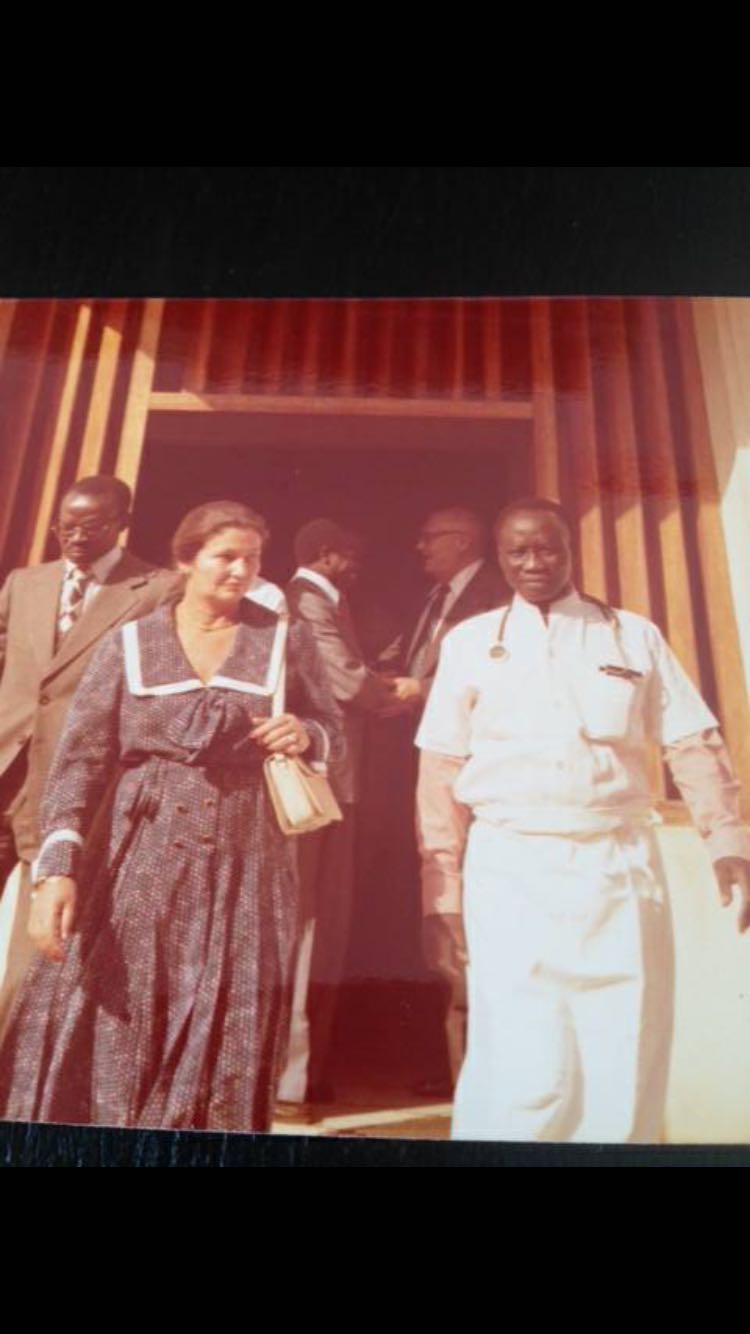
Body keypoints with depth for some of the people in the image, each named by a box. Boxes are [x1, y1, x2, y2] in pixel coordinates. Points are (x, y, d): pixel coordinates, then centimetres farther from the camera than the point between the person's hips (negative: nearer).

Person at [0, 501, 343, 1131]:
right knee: (107, 1040, 4)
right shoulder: (130, 642, 3)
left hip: (244, 862, 0)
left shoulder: (289, 639, 5)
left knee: (222, 1045, 5)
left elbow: (333, 734, 14)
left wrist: (306, 734, -11)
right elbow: (81, 756, -3)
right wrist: (58, 866, -15)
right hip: (140, 858, 0)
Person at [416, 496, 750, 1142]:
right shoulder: (470, 642, 7)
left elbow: (695, 744, 7)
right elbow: (442, 767, 5)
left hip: (620, 865, 2)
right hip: (510, 867, -1)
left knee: (626, 1064, 6)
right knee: (524, 1071, -5)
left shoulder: (634, 634, 9)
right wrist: (446, 879, 1)